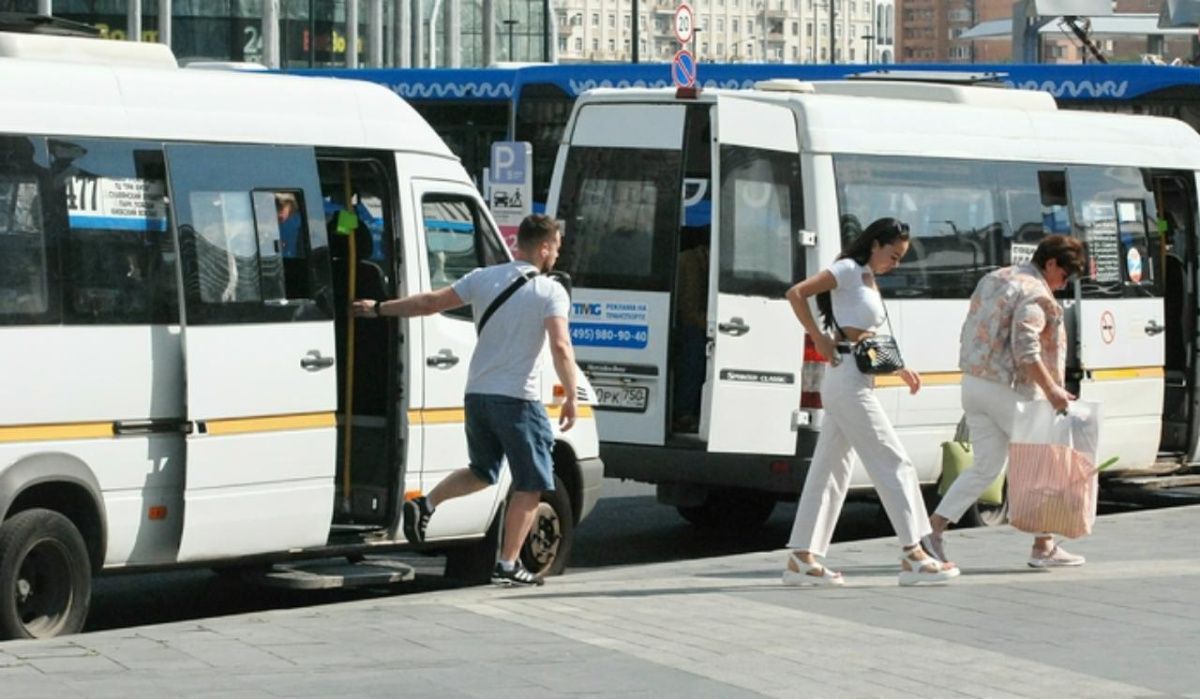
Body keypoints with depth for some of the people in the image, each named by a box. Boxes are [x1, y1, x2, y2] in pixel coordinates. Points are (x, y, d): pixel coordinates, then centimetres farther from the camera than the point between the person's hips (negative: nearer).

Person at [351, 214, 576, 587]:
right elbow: (560, 346, -20)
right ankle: (508, 565, 1)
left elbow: (431, 302, 5)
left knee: (482, 471, 25)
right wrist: (571, 397, -13)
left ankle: (425, 504, 4)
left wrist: (379, 309, 15)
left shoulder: (483, 278, 6)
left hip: (476, 393, 6)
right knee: (530, 485, 4)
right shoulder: (550, 291, -8)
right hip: (517, 400, -6)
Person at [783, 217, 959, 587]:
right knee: (894, 463, -7)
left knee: (829, 469, 8)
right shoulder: (848, 270, -8)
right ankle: (913, 557, -5)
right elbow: (796, 293, -18)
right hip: (848, 379, -9)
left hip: (856, 383, 9)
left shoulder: (868, 280, 18)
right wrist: (819, 338, -17)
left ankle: (801, 559, 9)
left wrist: (900, 369, 9)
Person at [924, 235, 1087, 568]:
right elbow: (1026, 350, -24)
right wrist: (1050, 389, -24)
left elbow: (970, 334, 20)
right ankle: (1043, 547, 6)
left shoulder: (993, 279, 16)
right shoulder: (1035, 295, -13)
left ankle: (934, 526, 2)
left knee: (986, 466, 13)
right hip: (1007, 389, -8)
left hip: (973, 384, 8)